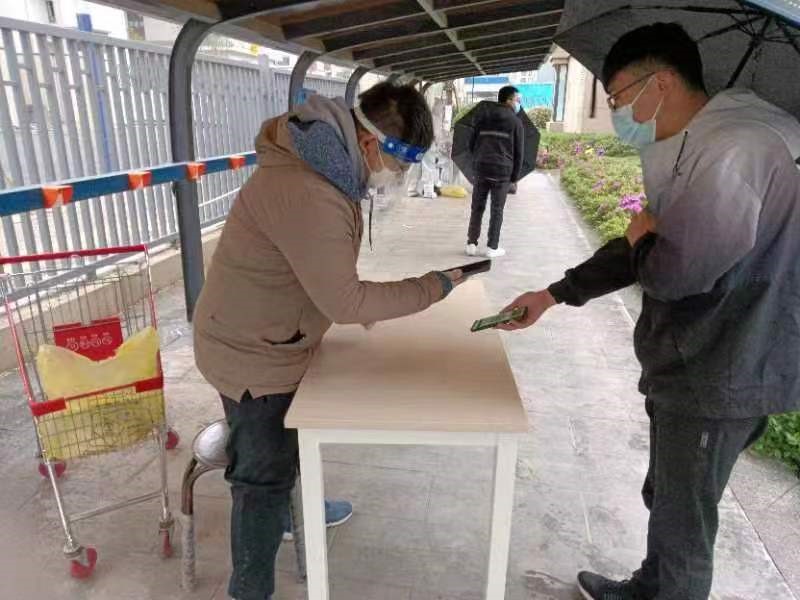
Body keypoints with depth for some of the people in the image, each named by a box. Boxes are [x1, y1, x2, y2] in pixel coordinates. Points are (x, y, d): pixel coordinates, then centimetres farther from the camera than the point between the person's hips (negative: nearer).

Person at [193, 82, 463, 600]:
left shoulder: (330, 164, -1)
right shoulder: (306, 192, -34)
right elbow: (344, 302, -30)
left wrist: (359, 301, 3)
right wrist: (434, 286, -23)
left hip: (272, 339, 10)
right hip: (251, 352, -10)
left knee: (287, 444, 30)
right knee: (263, 476, 6)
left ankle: (291, 510, 56)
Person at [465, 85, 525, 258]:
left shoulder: (482, 118, 12)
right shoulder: (515, 122, 1)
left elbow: (472, 144, 14)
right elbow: (518, 152, 1)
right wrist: (515, 176, 7)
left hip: (481, 168, 3)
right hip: (502, 170, -3)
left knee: (477, 207, 9)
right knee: (497, 210, 3)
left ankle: (471, 244, 9)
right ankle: (492, 247, 6)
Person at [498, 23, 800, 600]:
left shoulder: (735, 146, -22)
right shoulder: (693, 149, 11)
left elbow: (677, 271, -28)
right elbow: (643, 252, 15)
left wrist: (644, 238, -5)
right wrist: (552, 295, 14)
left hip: (722, 376, -10)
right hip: (693, 363, 10)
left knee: (682, 521, 8)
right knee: (664, 499, 25)